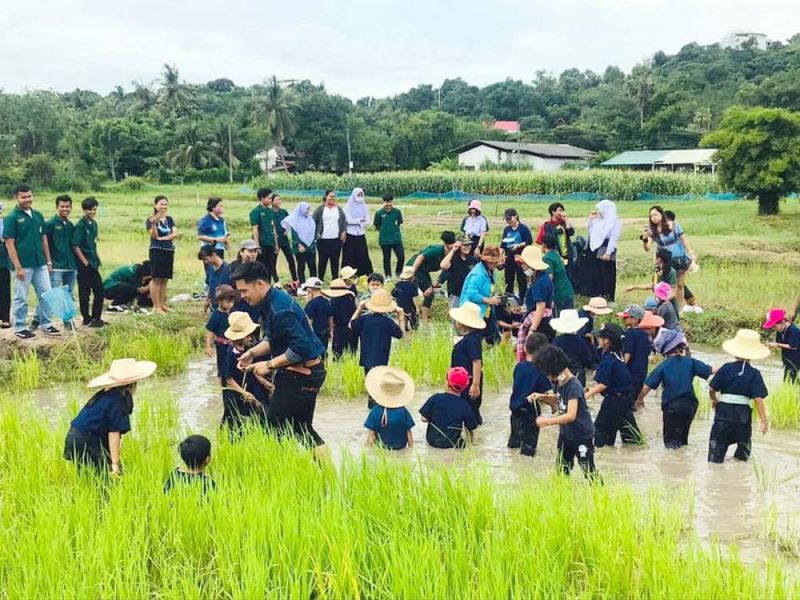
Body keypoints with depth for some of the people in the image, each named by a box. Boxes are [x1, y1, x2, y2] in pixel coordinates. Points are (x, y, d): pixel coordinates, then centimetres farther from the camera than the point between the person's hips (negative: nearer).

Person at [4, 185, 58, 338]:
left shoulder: (38, 215, 10)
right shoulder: (11, 218, -8)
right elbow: (9, 244, -11)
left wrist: (48, 261, 13)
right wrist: (18, 267, -15)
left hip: (40, 263, 6)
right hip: (23, 265, -6)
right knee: (21, 298, 3)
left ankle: (46, 324, 21)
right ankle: (19, 328, 13)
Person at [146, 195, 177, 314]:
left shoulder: (169, 219, 13)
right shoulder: (151, 219, -3)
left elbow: (175, 233, 2)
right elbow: (154, 236, -13)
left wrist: (163, 238, -11)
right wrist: (154, 224, -29)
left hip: (169, 251, 6)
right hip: (156, 251, -6)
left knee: (164, 279, 9)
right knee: (156, 279, -6)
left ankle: (162, 304, 15)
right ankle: (156, 306, -5)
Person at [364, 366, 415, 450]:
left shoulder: (375, 411, -19)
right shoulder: (403, 411, -17)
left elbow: (371, 434, -17)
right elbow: (408, 432, -11)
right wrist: (411, 449, 2)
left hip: (383, 446, -1)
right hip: (400, 446, 1)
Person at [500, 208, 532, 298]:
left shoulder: (523, 228, -5)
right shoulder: (506, 229, 10)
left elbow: (529, 241, -7)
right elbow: (503, 244, 13)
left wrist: (518, 245, -17)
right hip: (509, 257, 5)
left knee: (521, 279, -2)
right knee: (508, 279, 9)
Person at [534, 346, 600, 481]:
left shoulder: (574, 386, -28)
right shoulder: (559, 382, -2)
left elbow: (571, 415, -34)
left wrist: (547, 421, -31)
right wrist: (542, 397, -1)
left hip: (582, 436, -8)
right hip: (565, 434, 8)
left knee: (588, 470, -1)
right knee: (561, 469, 16)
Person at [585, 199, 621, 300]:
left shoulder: (615, 222, -8)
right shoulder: (599, 220, 16)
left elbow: (613, 238, -14)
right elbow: (591, 232, 24)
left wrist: (608, 253, -21)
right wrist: (591, 220, 14)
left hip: (605, 251, -8)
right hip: (595, 250, 8)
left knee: (606, 274, -3)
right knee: (596, 273, 9)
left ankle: (607, 295, 2)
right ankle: (598, 294, 16)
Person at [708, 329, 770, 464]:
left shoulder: (726, 368, -4)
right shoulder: (754, 374, -7)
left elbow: (712, 389, -3)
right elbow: (758, 398, -12)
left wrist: (714, 399, 19)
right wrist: (764, 419, -7)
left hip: (723, 410, 1)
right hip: (743, 412, -1)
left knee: (717, 443, 10)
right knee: (744, 445, 20)